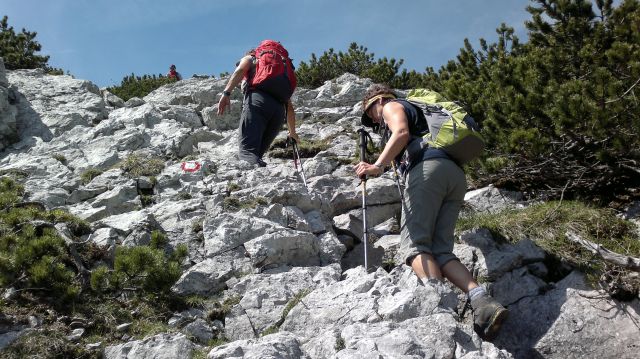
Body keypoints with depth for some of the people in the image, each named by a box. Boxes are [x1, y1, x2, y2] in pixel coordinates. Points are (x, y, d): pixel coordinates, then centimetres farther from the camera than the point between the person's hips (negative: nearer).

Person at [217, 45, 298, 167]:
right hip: (279, 108, 5)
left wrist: (226, 93, -10)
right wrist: (292, 132, 47)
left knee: (246, 151, -19)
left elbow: (240, 70, 3)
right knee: (256, 154, 7)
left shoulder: (249, 58, 29)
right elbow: (289, 106, 36)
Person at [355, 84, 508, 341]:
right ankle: (483, 301, -22)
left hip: (428, 168, -8)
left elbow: (402, 133, -6)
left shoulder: (392, 106, 16)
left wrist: (377, 166, -16)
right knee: (440, 251, 0)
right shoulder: (420, 112, 41)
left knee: (413, 245, -14)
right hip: (456, 174, 8)